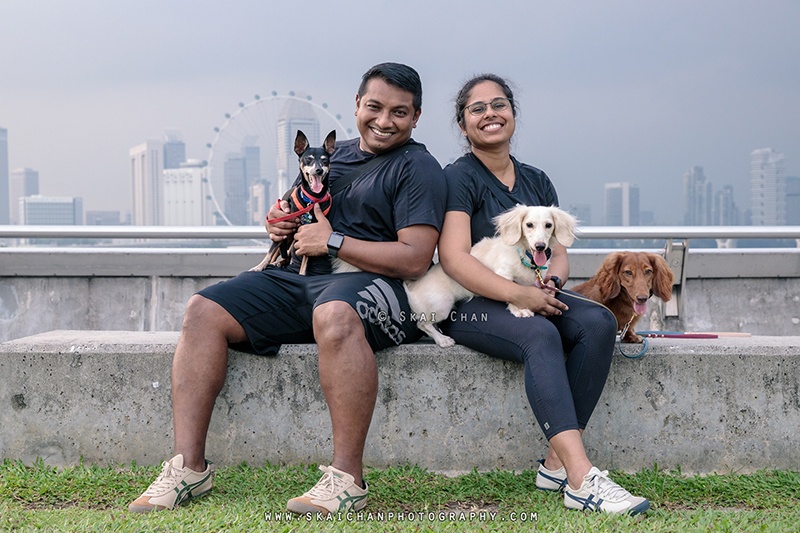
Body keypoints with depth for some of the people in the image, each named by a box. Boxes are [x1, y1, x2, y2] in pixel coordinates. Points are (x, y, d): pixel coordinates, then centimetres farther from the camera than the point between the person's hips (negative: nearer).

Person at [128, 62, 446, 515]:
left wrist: (332, 241, -10)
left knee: (334, 316, -42)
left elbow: (415, 260, -10)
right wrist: (281, 224, 11)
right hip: (298, 278, 7)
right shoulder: (331, 154, 24)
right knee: (203, 311, -12)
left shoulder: (418, 168, 2)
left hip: (374, 284, -7)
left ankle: (347, 479, -36)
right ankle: (189, 467, -15)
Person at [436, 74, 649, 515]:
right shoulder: (459, 177, -2)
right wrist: (519, 295, -23)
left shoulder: (536, 181, 18)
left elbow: (558, 251, 14)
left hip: (532, 299, 6)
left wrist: (550, 282, -11)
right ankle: (581, 479, -44)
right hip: (470, 305, -6)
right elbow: (454, 258, -14)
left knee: (599, 322, -23)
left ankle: (558, 462, -25)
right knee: (540, 335, -35)